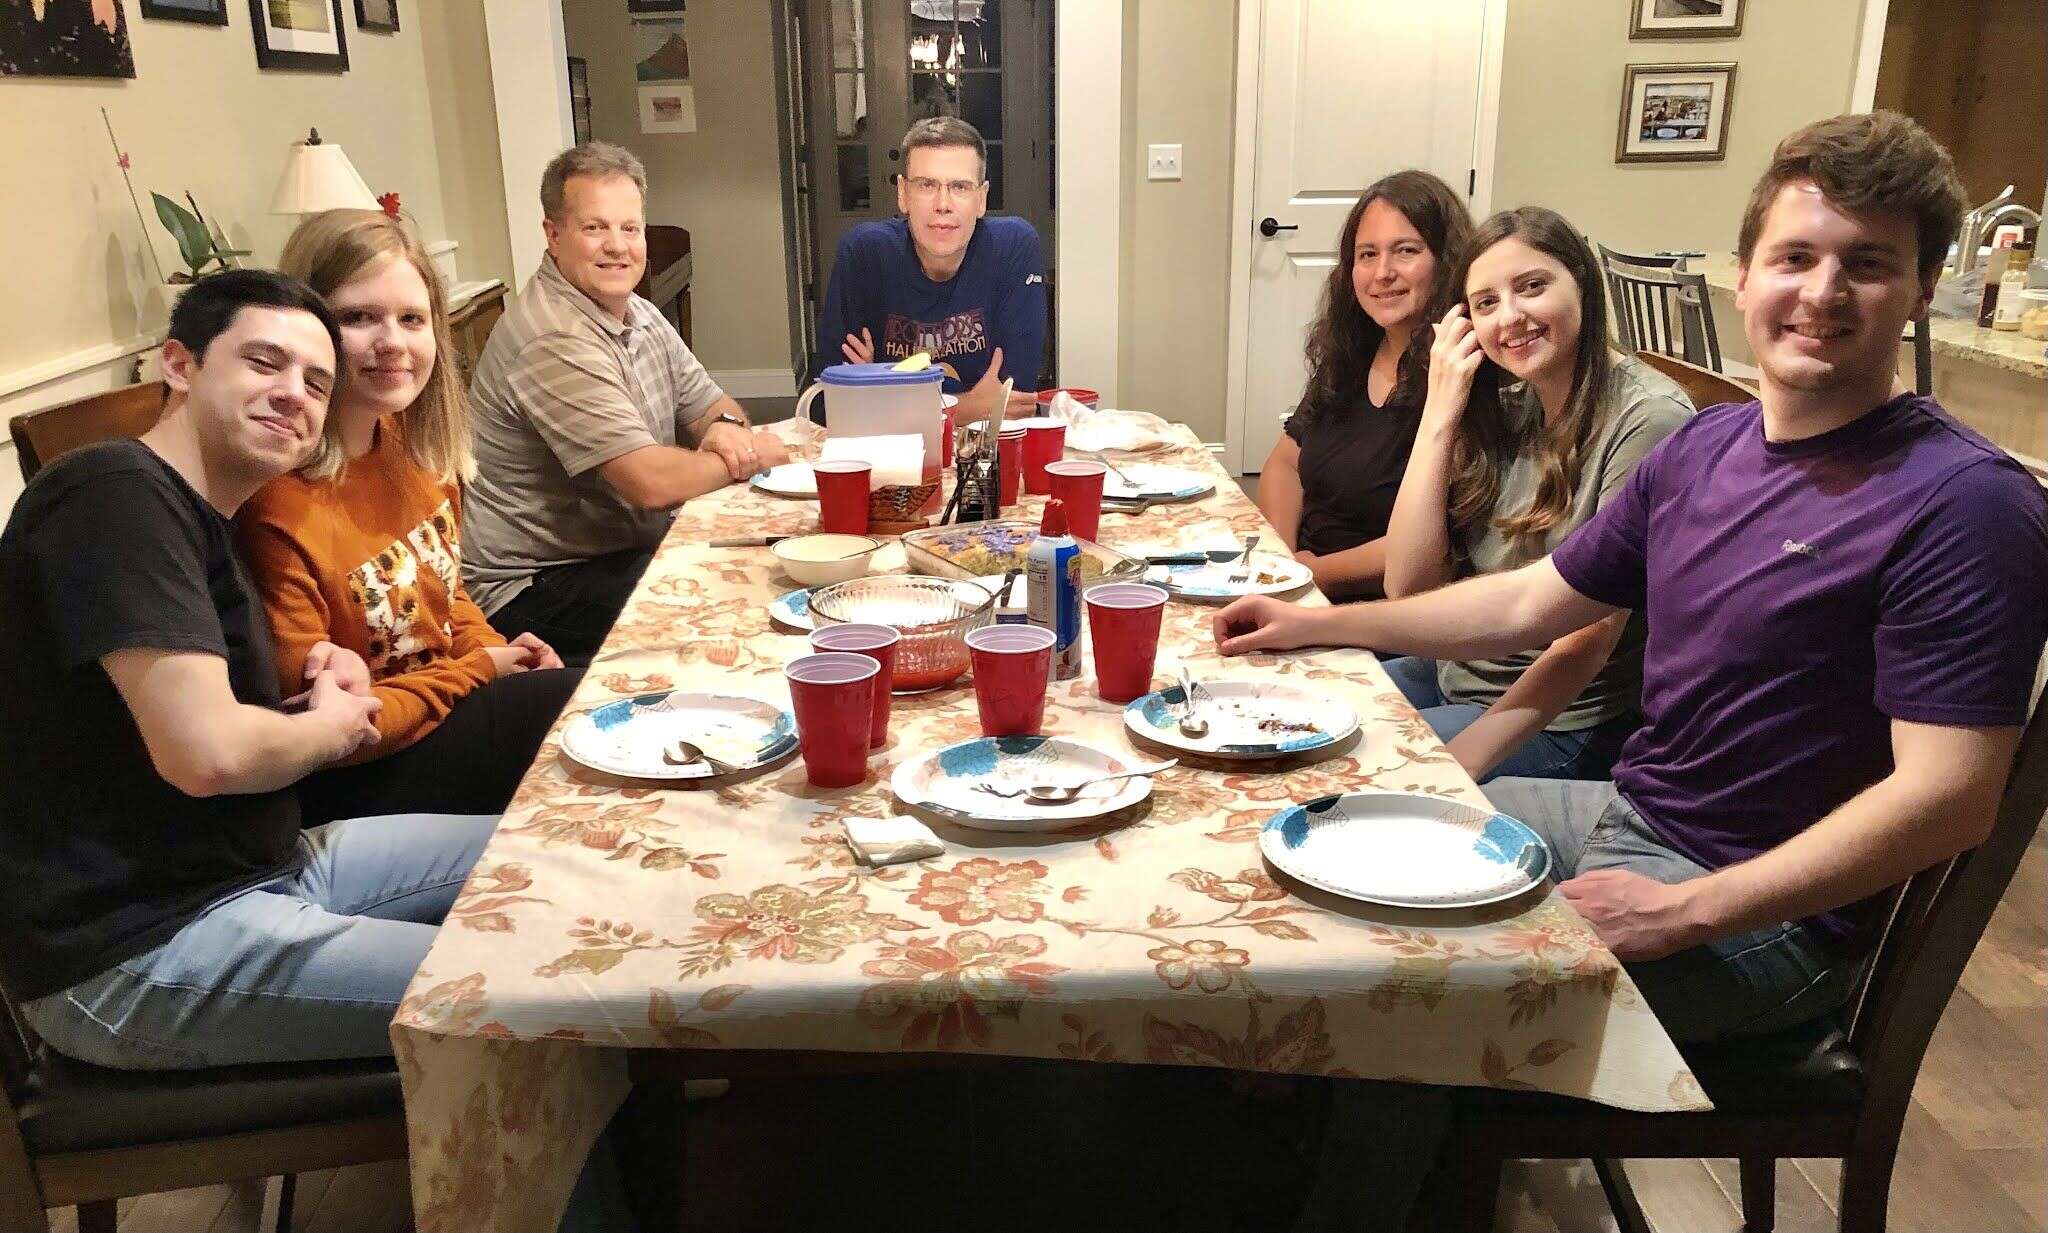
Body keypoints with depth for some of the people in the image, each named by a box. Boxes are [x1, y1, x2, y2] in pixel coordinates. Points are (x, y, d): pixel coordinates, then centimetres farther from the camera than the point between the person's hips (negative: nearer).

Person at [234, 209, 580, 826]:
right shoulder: (277, 508, -26)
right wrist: (478, 668, -14)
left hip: (450, 694, 8)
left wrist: (490, 649, -3)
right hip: (358, 782, -8)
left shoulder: (413, 445, -1)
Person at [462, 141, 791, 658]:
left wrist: (727, 427, -10)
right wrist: (748, 459, -11)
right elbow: (653, 482, -28)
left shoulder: (638, 314, 9)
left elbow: (709, 402, 16)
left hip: (628, 551, 9)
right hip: (535, 589, -9)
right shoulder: (553, 340, -23)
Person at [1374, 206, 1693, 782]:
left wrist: (1466, 758, -26)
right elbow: (1407, 584, -4)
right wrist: (1440, 413, -9)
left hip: (1563, 721, -7)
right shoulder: (1506, 408, 3)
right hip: (1456, 671, 7)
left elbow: (1586, 641, -20)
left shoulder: (1647, 420, -18)